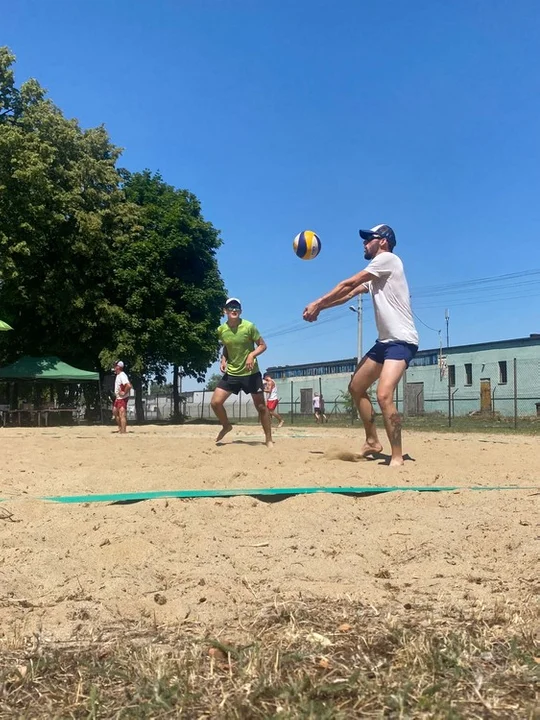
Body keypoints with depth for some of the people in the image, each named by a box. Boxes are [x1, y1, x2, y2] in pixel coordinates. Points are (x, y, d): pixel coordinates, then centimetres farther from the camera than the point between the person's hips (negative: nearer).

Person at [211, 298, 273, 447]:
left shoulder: (249, 326, -14)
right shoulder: (221, 330, -2)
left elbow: (262, 345, -7)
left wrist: (252, 355, -24)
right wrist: (223, 359, -2)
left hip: (251, 373, -3)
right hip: (231, 373, 3)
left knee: (261, 406, 3)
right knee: (215, 402, -5)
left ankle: (268, 439, 17)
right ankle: (226, 426, 23)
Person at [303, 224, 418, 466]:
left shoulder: (388, 258, -8)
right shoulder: (374, 276, 21)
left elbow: (347, 285, -9)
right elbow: (348, 294, 18)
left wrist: (317, 303, -2)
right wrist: (319, 307, 5)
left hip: (401, 340, -11)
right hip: (385, 341, 11)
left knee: (384, 395, -25)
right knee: (356, 387, 15)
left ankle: (397, 457, -16)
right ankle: (372, 441, 25)